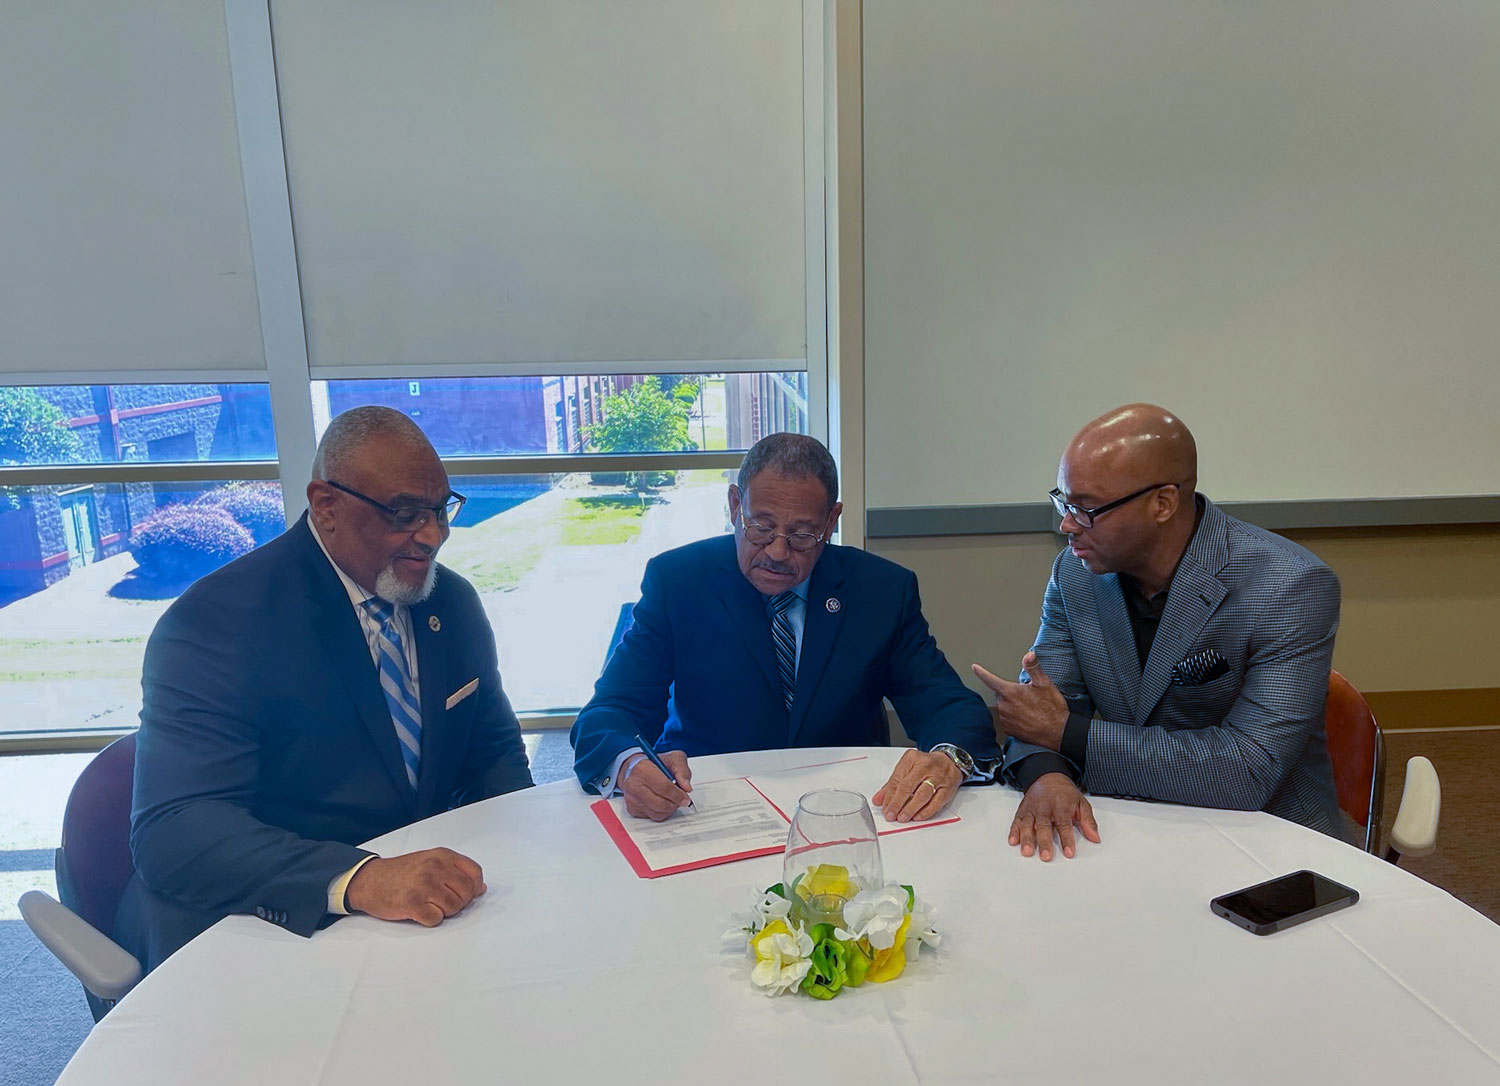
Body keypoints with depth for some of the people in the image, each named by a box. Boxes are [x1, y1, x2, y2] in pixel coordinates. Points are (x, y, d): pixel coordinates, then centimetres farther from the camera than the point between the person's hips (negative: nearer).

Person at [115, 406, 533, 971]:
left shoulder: (453, 603, 4)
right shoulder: (216, 621, -15)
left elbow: (494, 750, 13)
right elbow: (172, 831, -24)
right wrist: (359, 879, -40)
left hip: (421, 908, 6)